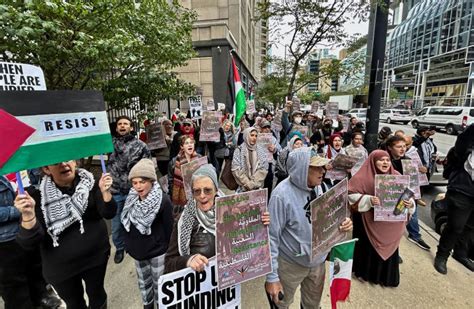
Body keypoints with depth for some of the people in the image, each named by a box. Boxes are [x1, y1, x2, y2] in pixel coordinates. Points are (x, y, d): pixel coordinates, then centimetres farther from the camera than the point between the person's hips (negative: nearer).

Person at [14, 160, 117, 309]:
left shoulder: (90, 184, -12)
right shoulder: (39, 196, -15)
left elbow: (108, 214, -16)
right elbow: (28, 242, -17)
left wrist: (105, 192, -33)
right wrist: (28, 214, -34)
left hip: (96, 257, 1)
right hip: (61, 268, 0)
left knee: (97, 294, 23)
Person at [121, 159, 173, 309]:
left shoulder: (163, 201, -25)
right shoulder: (131, 199, -8)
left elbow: (169, 228, -17)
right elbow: (127, 224, 7)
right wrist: (128, 244, 12)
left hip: (157, 251, -5)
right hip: (138, 250, 5)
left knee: (158, 283, 15)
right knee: (143, 282, 25)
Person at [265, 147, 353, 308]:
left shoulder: (321, 186, -9)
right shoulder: (282, 195, -29)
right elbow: (271, 236, -23)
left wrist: (342, 222, -15)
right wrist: (271, 276, -19)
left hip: (318, 261, 6)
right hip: (291, 264, -5)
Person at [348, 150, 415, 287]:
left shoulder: (397, 176, 4)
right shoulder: (363, 176, -12)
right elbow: (351, 194, -17)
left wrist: (410, 203, -14)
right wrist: (369, 199, -29)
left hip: (390, 223, 5)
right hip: (369, 221, -4)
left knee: (388, 248, 16)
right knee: (369, 248, 11)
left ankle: (387, 276, 37)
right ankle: (366, 273, 32)